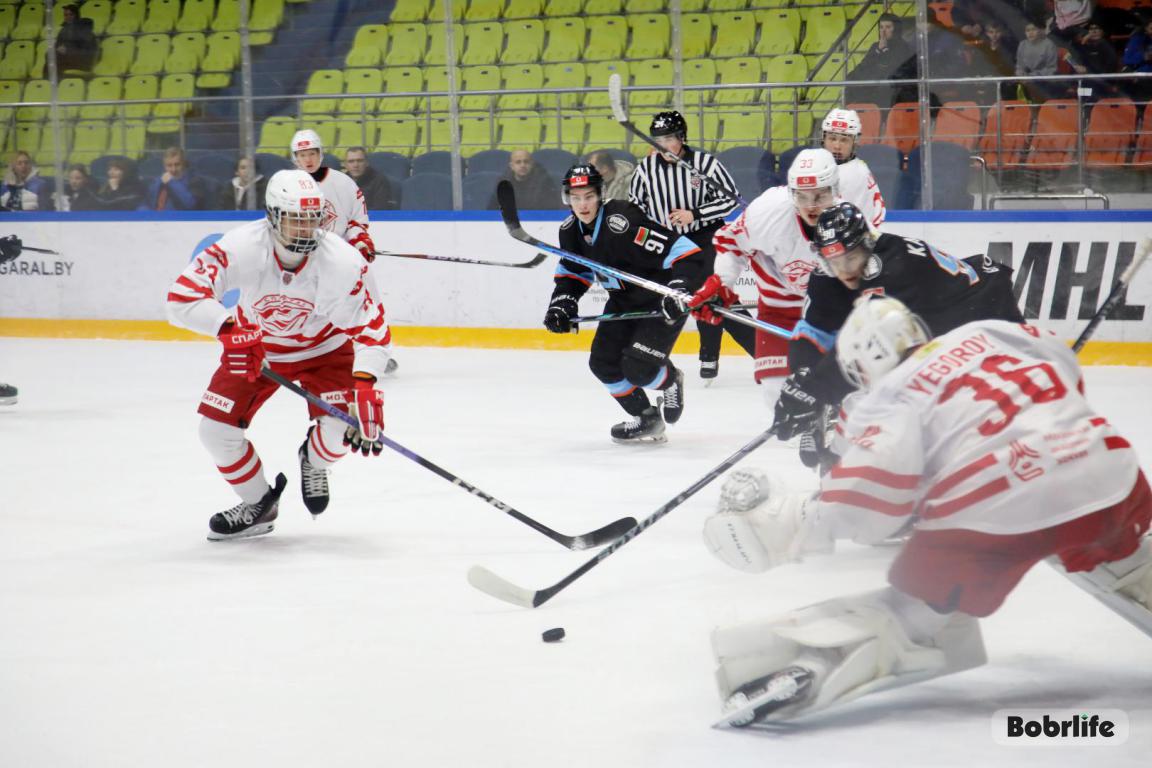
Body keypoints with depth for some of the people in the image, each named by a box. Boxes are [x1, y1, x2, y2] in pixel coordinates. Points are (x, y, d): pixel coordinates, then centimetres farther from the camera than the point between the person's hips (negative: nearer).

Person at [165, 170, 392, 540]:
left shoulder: (343, 262, -30)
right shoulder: (240, 247, -31)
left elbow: (371, 328, -25)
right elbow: (182, 297, -35)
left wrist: (364, 386, -39)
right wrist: (228, 328, -50)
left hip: (323, 349, -1)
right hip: (253, 347, 1)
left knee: (342, 429, -22)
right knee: (216, 429, -11)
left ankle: (313, 460, 18)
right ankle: (258, 503, 16)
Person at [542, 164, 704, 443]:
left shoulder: (623, 223, -31)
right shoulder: (571, 230, -5)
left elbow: (686, 253, -33)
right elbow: (573, 273, 13)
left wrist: (678, 291, -42)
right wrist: (562, 304, -2)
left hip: (661, 302, -8)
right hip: (624, 301, 8)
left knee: (637, 367, -19)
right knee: (603, 363, 1)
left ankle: (671, 380, 17)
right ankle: (647, 420, 20)